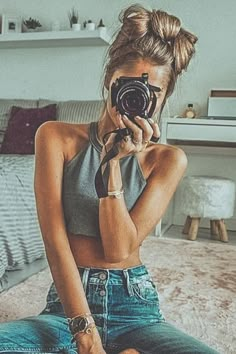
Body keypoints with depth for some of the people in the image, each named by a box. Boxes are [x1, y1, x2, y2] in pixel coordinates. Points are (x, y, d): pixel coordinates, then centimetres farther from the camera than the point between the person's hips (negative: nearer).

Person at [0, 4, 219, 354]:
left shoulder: (167, 159, -1)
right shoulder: (57, 137, -3)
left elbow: (119, 250, -9)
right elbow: (55, 240, -12)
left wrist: (114, 161, -16)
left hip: (134, 305, 1)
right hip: (68, 303, 0)